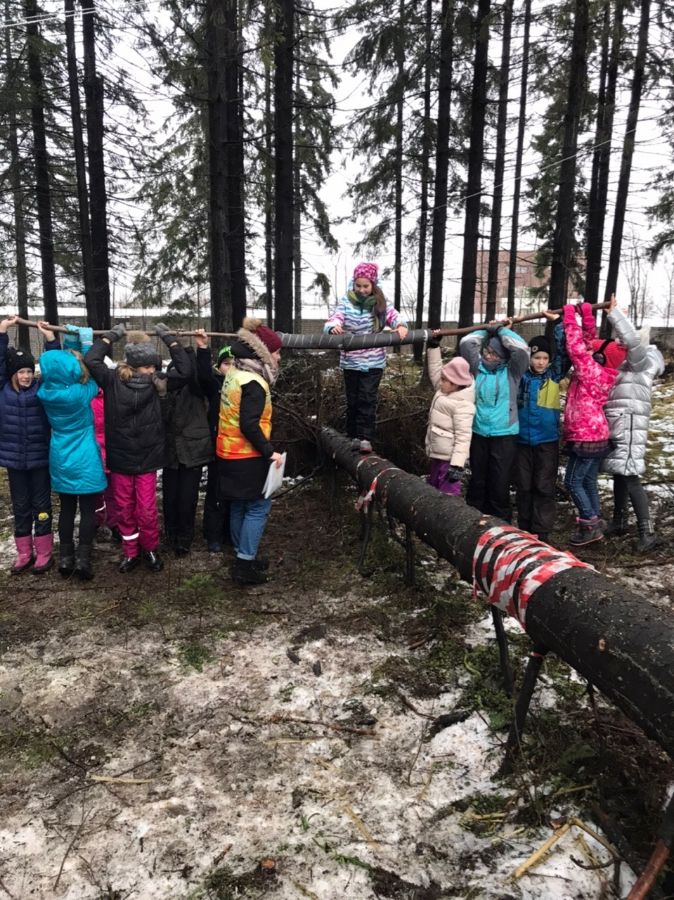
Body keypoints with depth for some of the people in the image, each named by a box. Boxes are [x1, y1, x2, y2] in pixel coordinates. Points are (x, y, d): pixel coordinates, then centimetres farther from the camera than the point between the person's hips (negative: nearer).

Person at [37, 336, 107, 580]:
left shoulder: (46, 392, -6)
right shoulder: (81, 393, -19)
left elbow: (52, 367, 14)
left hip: (61, 461, 5)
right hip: (85, 461, -5)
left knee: (67, 509, 15)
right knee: (88, 510, 6)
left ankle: (65, 558, 22)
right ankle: (83, 559, 6)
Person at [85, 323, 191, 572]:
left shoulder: (156, 383, -5)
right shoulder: (113, 380, -6)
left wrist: (169, 338, -4)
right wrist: (111, 335, -3)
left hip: (147, 459, 0)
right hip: (119, 458, 0)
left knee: (147, 510, 4)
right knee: (124, 510, 10)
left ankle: (150, 549, 25)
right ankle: (130, 553, 26)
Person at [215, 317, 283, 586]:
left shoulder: (235, 374, 9)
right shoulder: (253, 383, -20)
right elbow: (249, 425, -25)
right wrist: (269, 451, -21)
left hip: (230, 454, 9)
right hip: (247, 457, -9)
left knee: (239, 506, 17)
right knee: (258, 507, -1)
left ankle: (242, 557, 28)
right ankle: (245, 564, 2)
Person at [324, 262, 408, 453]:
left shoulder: (380, 303, 0)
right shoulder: (346, 302, -2)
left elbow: (393, 316, -10)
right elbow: (333, 320, -13)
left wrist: (401, 326, -33)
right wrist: (333, 328, -37)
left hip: (374, 361, -1)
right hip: (351, 361, 1)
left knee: (367, 399, -6)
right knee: (352, 399, 9)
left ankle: (366, 437, -4)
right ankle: (354, 435, 21)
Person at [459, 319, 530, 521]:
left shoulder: (511, 371, -3)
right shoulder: (478, 367, 5)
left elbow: (521, 349, -19)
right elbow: (466, 343, -4)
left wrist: (501, 330, -6)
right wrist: (488, 329, 4)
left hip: (504, 435, -3)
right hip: (478, 433, 3)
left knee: (500, 485, -1)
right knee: (477, 482, 14)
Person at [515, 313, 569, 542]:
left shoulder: (554, 375, 3)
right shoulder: (521, 375, 3)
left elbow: (564, 351, -6)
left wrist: (558, 323, -7)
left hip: (547, 441, -1)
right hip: (522, 440, 1)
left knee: (544, 487, 2)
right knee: (523, 487, 9)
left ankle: (541, 533, 7)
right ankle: (524, 529, 21)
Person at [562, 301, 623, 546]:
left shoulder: (592, 372, -18)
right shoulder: (600, 371, 6)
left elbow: (577, 346, -20)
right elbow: (588, 342, 13)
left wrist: (571, 316, -12)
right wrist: (586, 314, 9)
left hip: (585, 438, -9)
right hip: (595, 436, 9)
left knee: (573, 482, -2)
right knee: (588, 481, 15)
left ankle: (590, 524, 3)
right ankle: (594, 521, 23)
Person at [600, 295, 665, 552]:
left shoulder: (643, 362, -4)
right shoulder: (623, 364, 19)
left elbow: (633, 340, -20)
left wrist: (614, 313, -17)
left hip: (629, 426, -9)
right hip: (615, 427, 9)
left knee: (630, 477, -13)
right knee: (619, 475, 15)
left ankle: (647, 531, -10)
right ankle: (619, 522, 26)